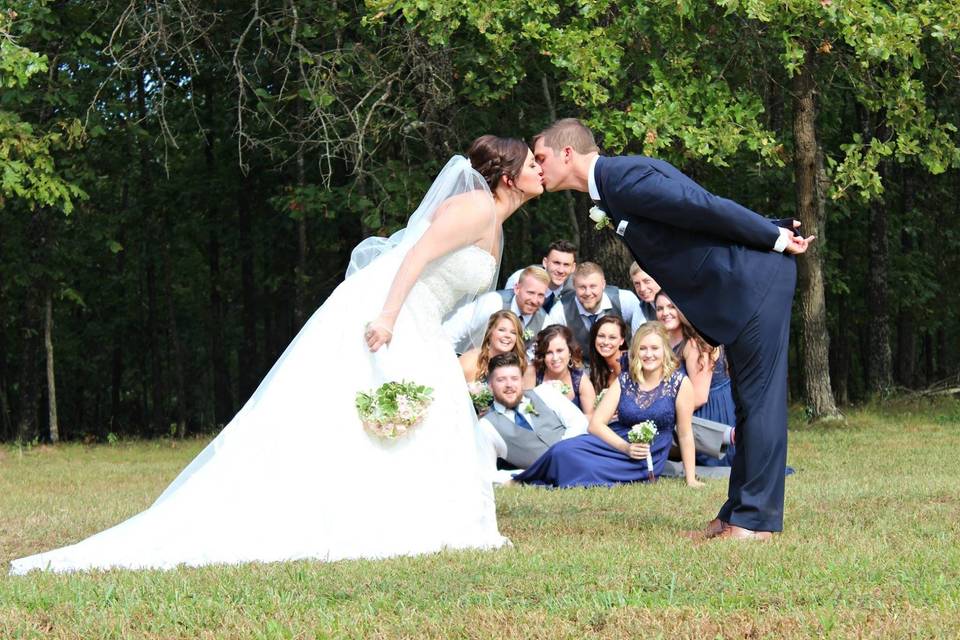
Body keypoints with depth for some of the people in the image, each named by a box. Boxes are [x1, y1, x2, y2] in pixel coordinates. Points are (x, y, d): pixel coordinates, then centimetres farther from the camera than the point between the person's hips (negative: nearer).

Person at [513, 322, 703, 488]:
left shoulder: (679, 383, -6)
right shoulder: (625, 381, 4)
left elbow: (685, 434, -3)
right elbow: (595, 424, -1)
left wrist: (691, 479, -4)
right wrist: (626, 447, -17)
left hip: (647, 460, -3)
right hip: (615, 441, 3)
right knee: (563, 451, -27)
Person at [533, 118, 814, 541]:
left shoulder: (623, 178, -18)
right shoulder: (613, 182, 14)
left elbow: (707, 207, -20)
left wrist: (776, 239, -13)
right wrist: (773, 234, 14)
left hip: (754, 281, -10)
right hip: (740, 287, 10)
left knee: (758, 398, -7)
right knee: (750, 399, 14)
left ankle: (755, 519, -5)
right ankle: (740, 511, 20)